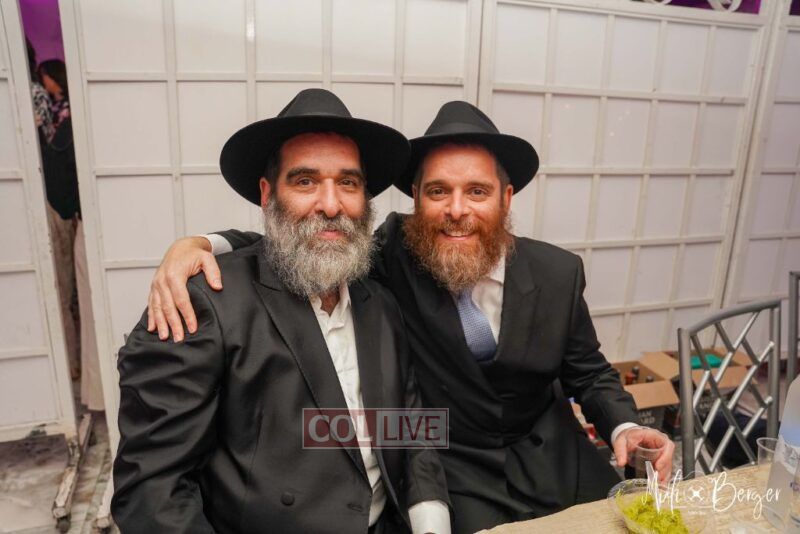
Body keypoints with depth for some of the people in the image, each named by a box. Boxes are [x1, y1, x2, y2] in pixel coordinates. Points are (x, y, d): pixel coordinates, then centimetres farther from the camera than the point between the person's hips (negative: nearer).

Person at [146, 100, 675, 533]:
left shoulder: (559, 273, -9)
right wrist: (198, 244, -28)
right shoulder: (393, 253, -15)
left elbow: (587, 372, 4)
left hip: (556, 470, 3)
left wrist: (623, 425, -15)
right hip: (447, 478, -2)